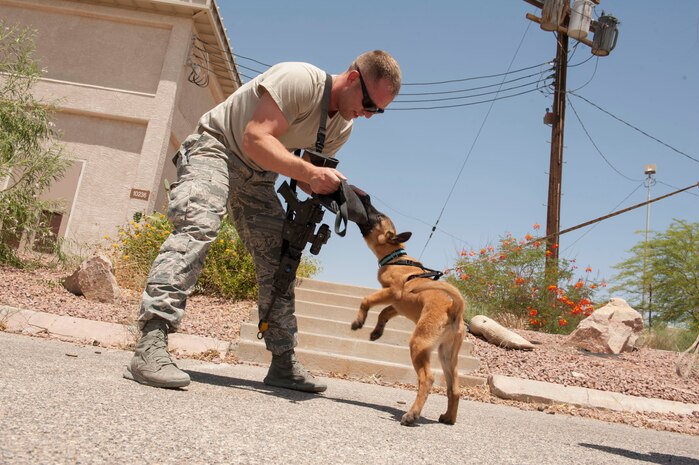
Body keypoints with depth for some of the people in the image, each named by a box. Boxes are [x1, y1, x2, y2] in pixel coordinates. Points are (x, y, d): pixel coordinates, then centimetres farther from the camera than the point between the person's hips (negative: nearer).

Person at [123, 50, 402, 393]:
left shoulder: (342, 128, -1)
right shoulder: (298, 79, -25)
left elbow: (307, 176, 3)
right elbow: (255, 139, -32)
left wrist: (334, 190, -18)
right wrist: (310, 173, -41)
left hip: (258, 176, 8)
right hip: (215, 148, -7)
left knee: (278, 259, 0)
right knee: (198, 226, -31)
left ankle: (284, 364, 6)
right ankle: (150, 346, -36)